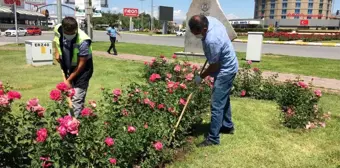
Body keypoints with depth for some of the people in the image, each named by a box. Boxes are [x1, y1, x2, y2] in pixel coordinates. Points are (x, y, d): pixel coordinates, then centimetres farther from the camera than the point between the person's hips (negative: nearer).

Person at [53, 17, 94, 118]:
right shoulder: (58, 29, -16)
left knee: (77, 99, -9)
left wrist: (69, 80, -19)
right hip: (68, 66, 6)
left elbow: (82, 64, -24)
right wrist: (57, 52, 1)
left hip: (82, 68, -6)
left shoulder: (83, 41, -33)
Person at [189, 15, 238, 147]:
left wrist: (201, 77, -8)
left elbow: (215, 65, -22)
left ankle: (213, 139, 4)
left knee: (217, 105, -5)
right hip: (228, 66, 10)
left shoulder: (212, 41, -35)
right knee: (224, 99, 22)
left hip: (225, 70, -10)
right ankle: (228, 126, 39)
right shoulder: (210, 20, -9)